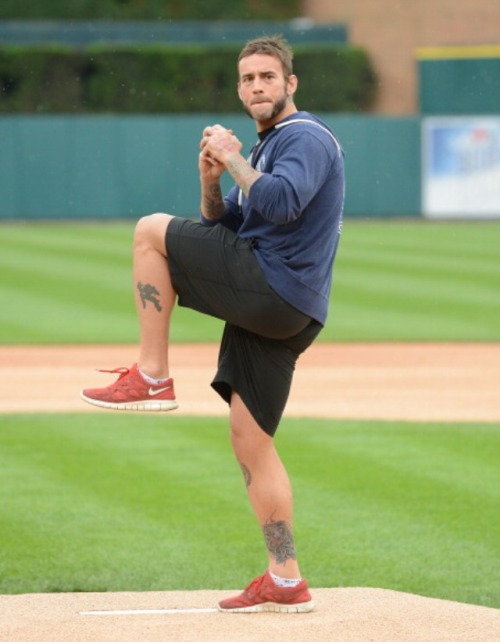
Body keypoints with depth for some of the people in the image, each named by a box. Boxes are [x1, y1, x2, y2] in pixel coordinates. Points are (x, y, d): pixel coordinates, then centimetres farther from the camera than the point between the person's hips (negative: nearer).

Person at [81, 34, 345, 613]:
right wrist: (211, 180, 7)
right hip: (276, 311, 10)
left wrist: (234, 159, -12)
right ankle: (285, 582, 6)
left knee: (152, 230, -4)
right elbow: (223, 227, 25)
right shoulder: (265, 147, 25)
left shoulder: (306, 137, -6)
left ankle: (152, 377, -6)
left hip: (272, 288, -10)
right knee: (250, 438, 7)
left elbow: (280, 204, -25)